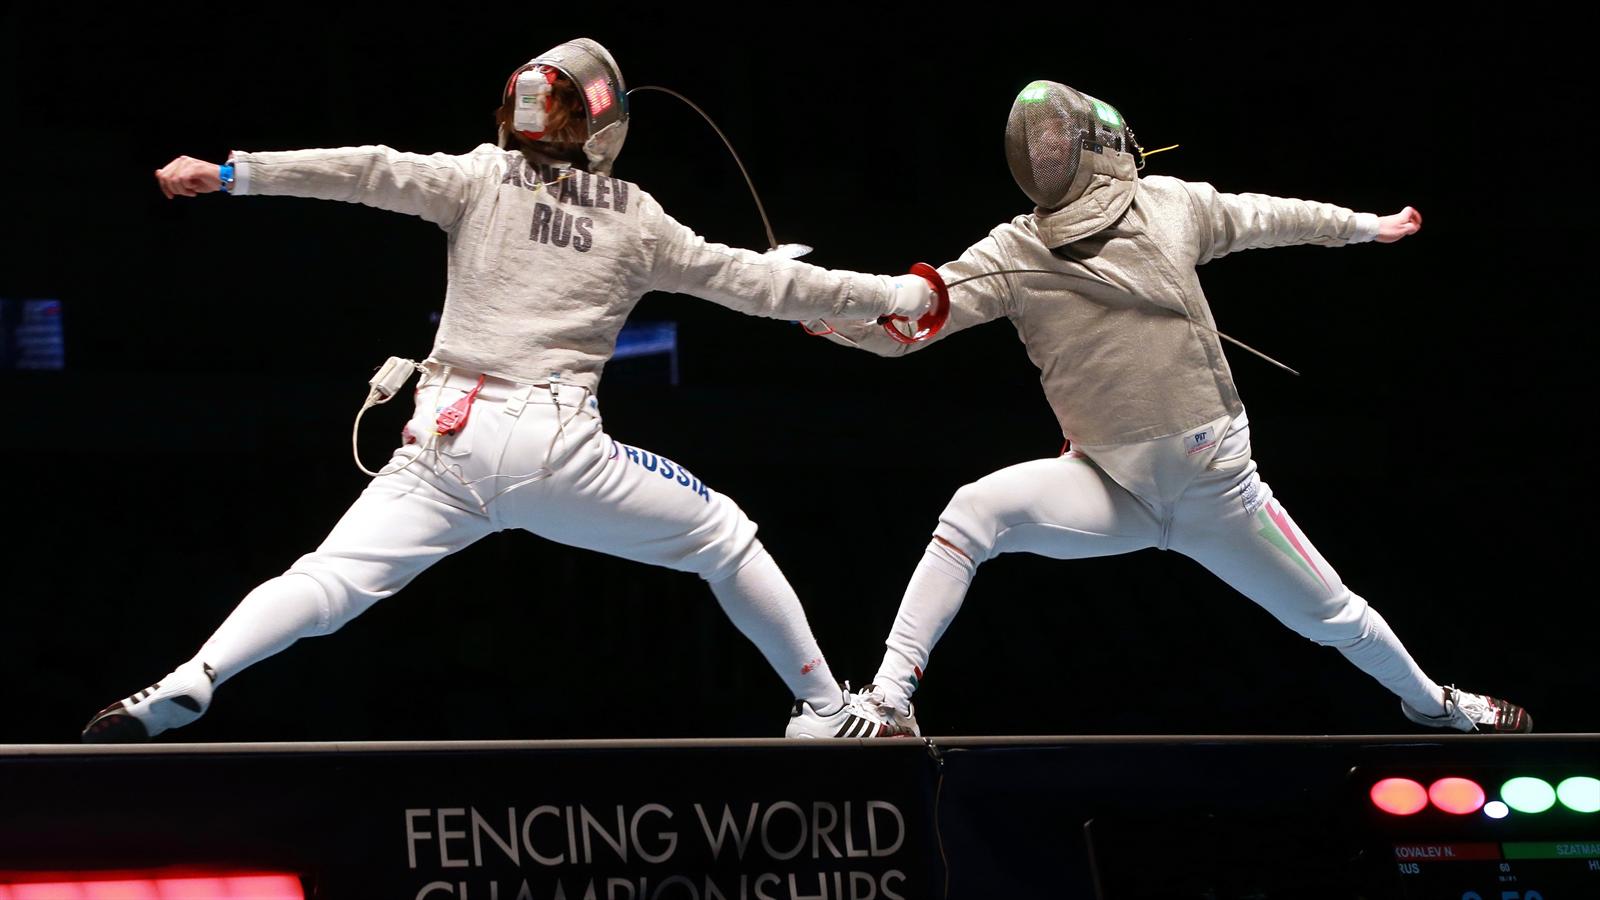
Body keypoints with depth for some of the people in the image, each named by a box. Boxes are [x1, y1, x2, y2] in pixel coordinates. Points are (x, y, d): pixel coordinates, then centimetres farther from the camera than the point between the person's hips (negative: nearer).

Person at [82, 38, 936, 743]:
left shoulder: (482, 179, 9)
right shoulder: (637, 220, 11)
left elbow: (371, 171, -6)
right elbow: (753, 283, 14)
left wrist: (234, 174, -12)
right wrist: (896, 294, 24)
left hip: (451, 438, 0)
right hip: (555, 449, 0)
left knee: (323, 585, -7)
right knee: (724, 537, 21)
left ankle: (183, 691, -32)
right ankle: (826, 708, 22)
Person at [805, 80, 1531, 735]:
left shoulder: (1169, 205, -5)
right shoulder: (1013, 254, -8)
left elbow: (1262, 218, 14)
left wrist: (1363, 225, 28)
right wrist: (828, 310, -37)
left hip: (1217, 485, 1)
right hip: (1112, 487, -1)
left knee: (1330, 616, 13)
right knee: (974, 513, -27)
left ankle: (1430, 702, 44)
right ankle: (888, 706, -29)